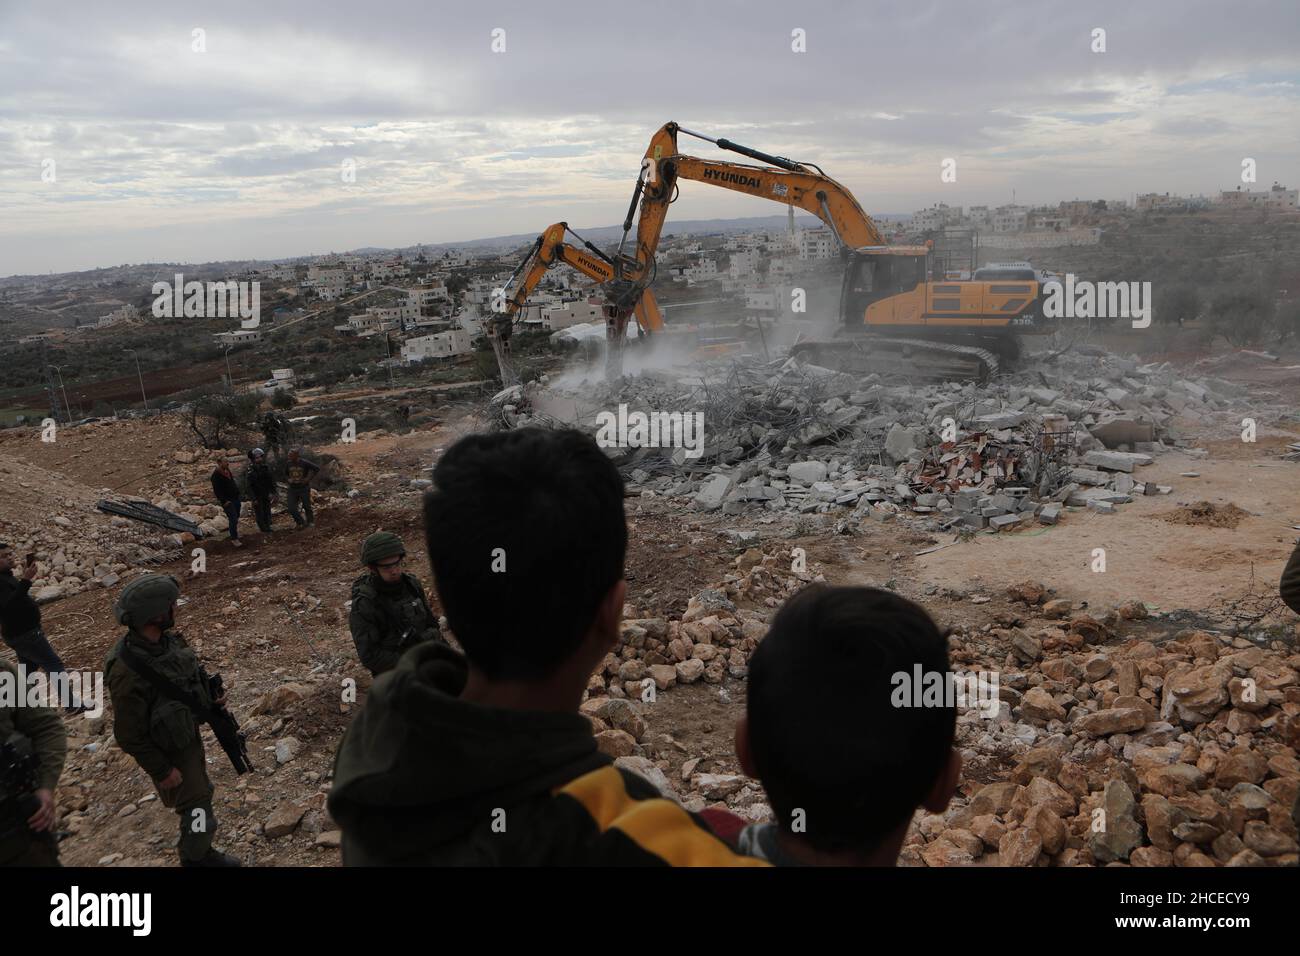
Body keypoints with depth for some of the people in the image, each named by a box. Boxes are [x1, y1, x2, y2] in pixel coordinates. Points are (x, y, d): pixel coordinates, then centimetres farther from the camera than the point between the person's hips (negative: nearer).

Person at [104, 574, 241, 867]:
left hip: (191, 735, 8)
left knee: (201, 795, 25)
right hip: (169, 752, -8)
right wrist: (162, 770, -16)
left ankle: (201, 854, 47)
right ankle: (195, 860, 31)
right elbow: (129, 735, -23)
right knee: (199, 816, 5)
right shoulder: (127, 673, -34)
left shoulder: (166, 640, -12)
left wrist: (210, 699, -3)